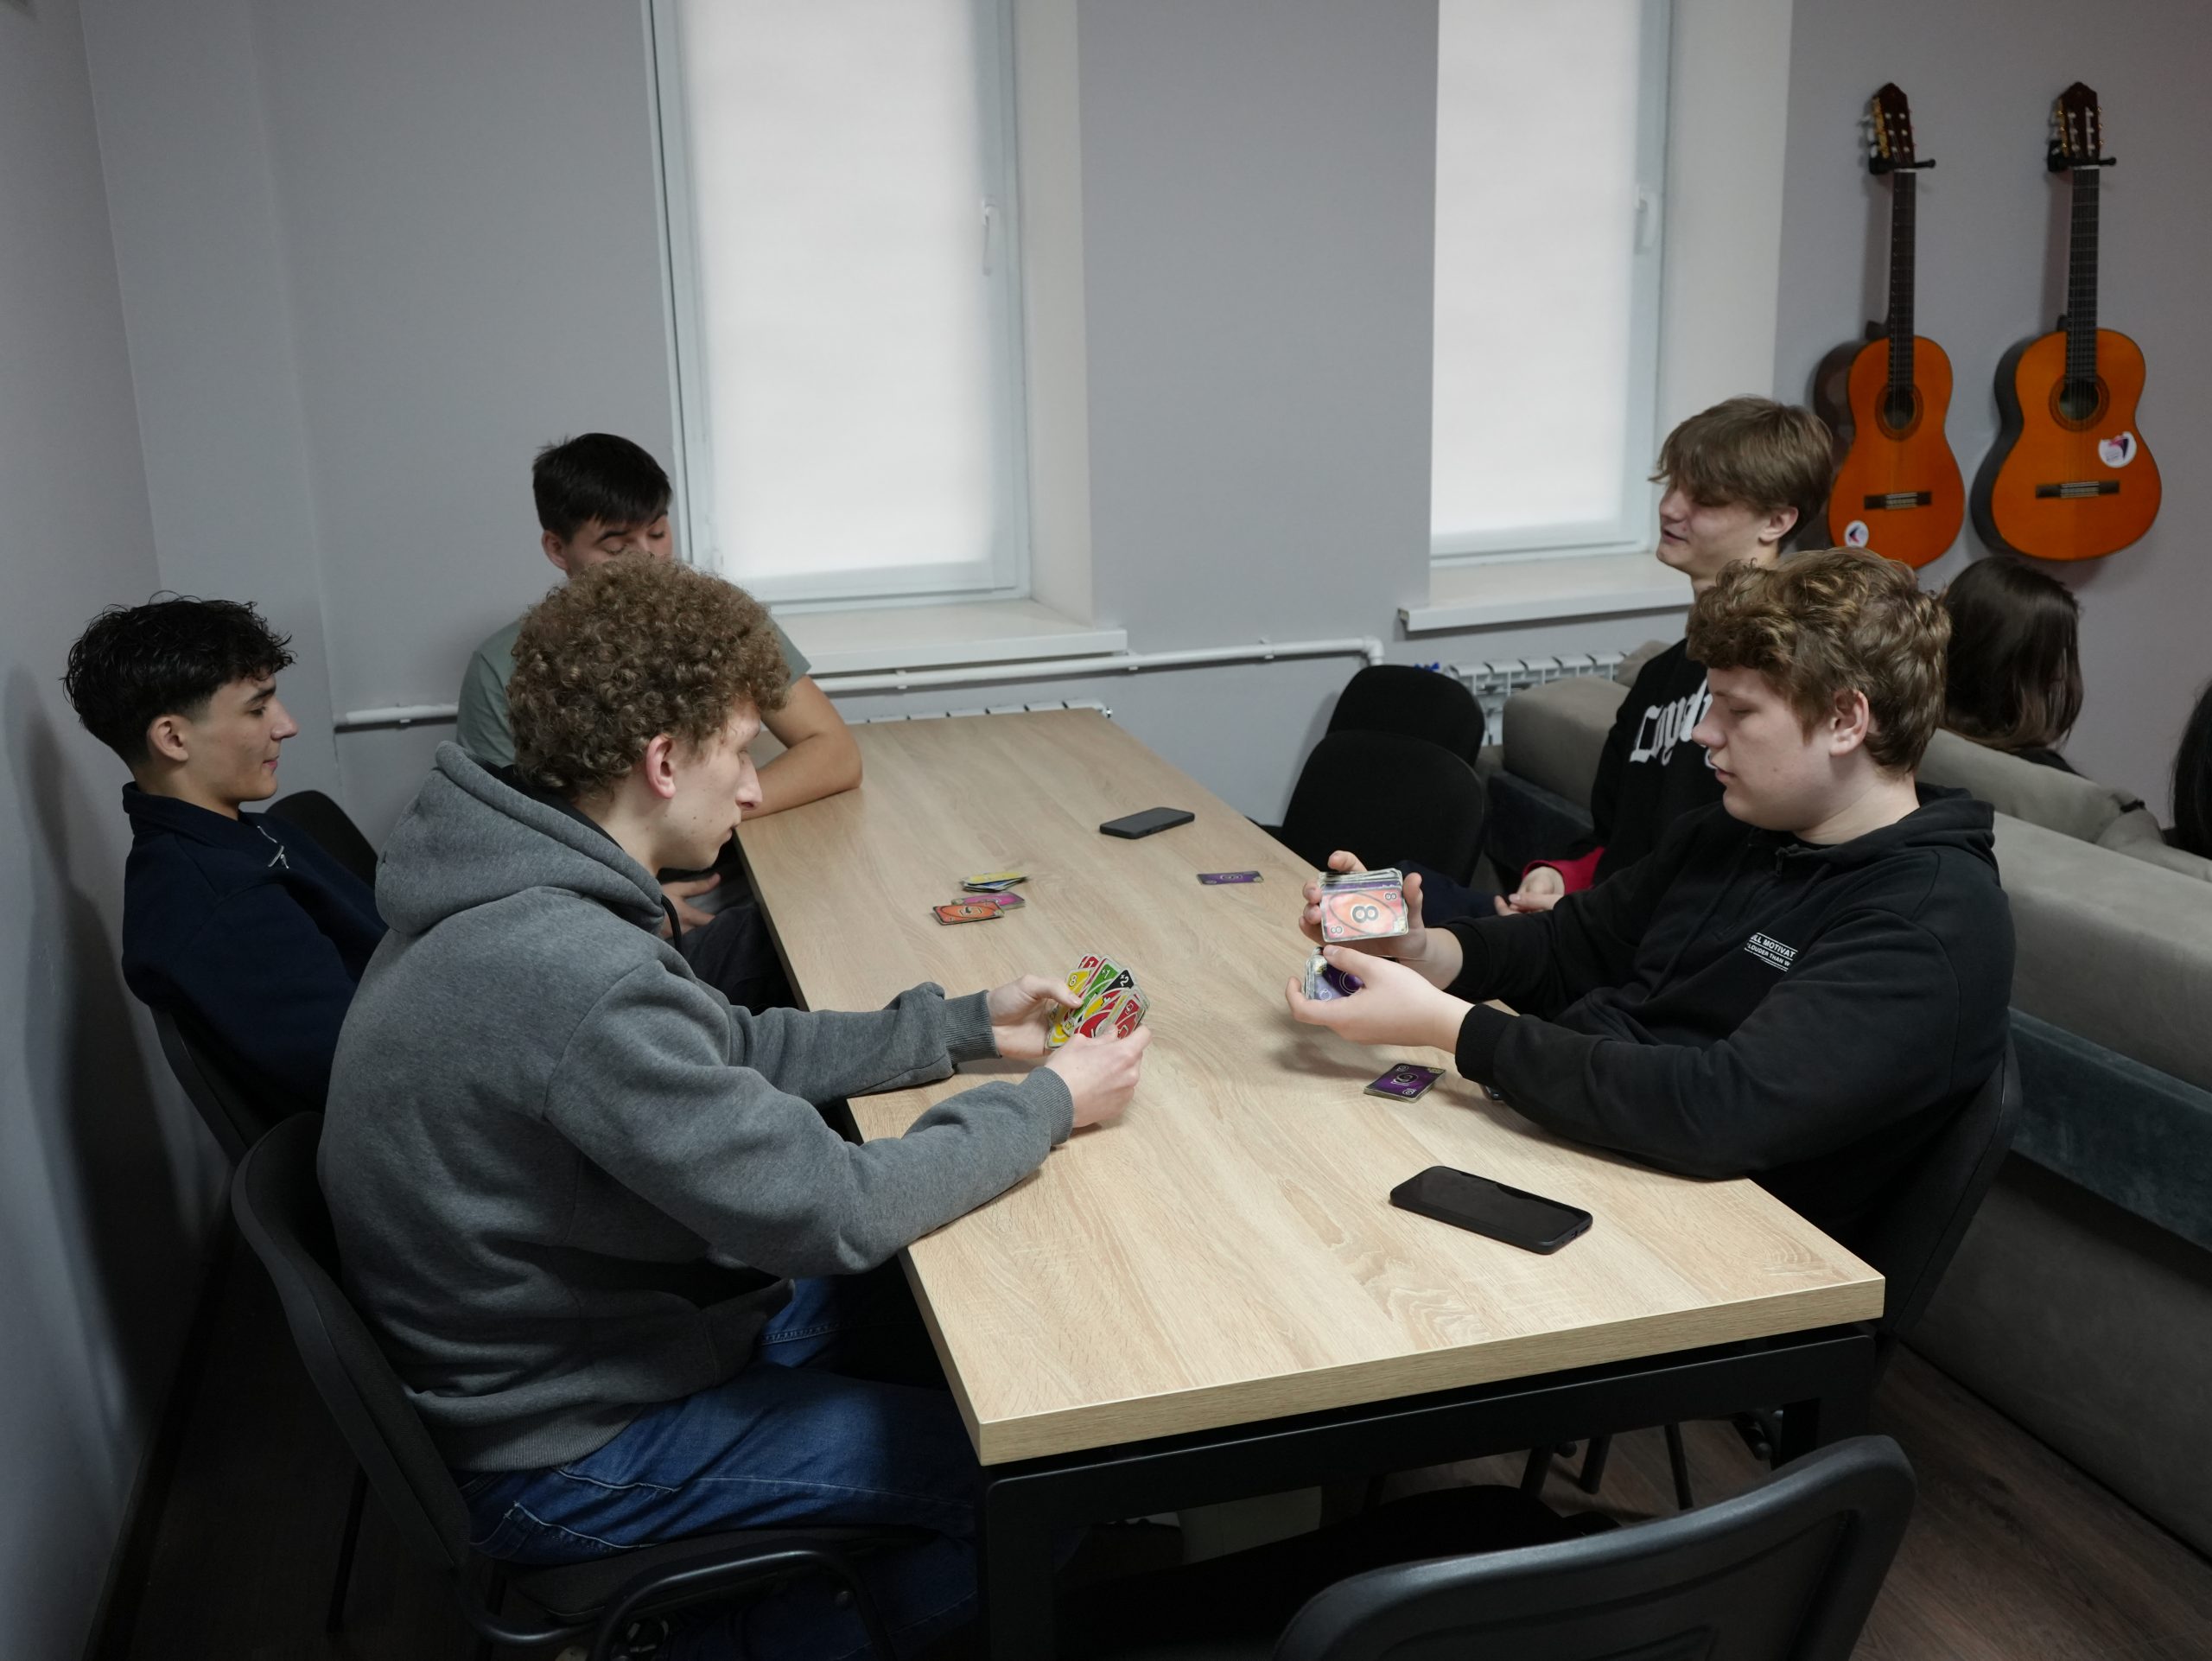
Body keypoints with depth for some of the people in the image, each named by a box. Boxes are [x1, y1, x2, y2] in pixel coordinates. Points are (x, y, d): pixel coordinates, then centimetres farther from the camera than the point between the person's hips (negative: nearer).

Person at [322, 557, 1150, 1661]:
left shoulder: (513, 896, -2)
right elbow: (830, 1213, -27)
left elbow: (731, 1050, 9)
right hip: (568, 1452, -9)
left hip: (571, 1333, 9)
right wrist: (1048, 1103, -13)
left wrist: (967, 1027, 3)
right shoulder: (572, 973, -33)